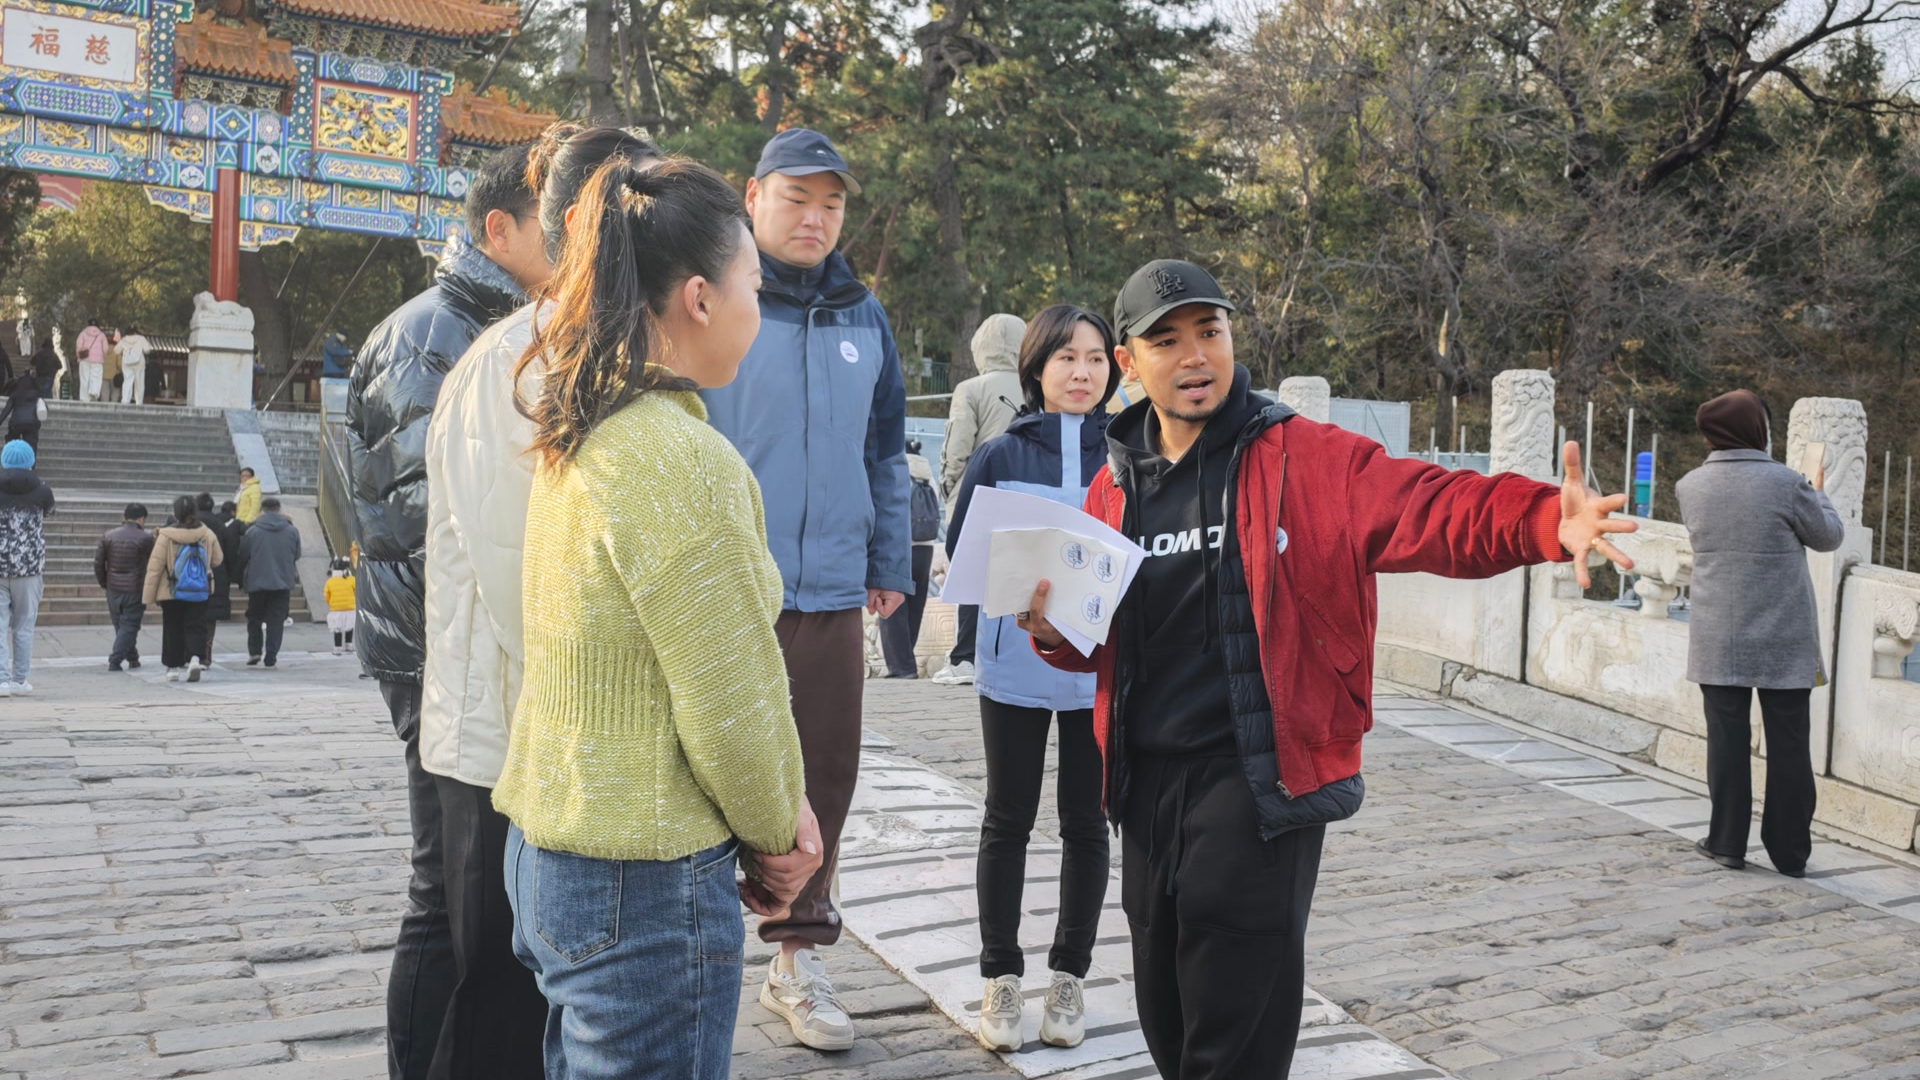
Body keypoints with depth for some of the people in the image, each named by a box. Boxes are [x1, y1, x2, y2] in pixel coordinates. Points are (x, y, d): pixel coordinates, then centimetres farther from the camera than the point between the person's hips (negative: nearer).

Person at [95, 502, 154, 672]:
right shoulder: (146, 538, -10)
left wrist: (104, 583, 14)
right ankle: (114, 661, -7)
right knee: (129, 625, 1)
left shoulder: (107, 536, 2)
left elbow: (98, 563, 4)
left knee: (120, 625, 16)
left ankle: (132, 659, 24)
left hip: (113, 588, 4)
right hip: (135, 589, -4)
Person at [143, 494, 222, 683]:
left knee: (173, 629, 11)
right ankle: (195, 657, -18)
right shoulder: (208, 535, -6)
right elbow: (217, 560, 8)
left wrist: (148, 595, -4)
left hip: (171, 592, -1)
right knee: (196, 627, 5)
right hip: (200, 591, 1)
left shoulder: (166, 536, -12)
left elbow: (154, 566, -10)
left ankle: (173, 666, 16)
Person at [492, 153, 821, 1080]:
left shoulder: (575, 440, 5)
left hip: (546, 852, 9)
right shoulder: (686, 460, -22)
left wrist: (771, 806, 6)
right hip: (646, 887, -9)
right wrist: (774, 836, -2)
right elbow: (731, 707, -20)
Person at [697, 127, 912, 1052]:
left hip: (830, 591, 5)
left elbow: (886, 451, 18)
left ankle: (799, 954, 28)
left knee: (824, 774, 12)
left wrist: (889, 565, 17)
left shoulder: (862, 317, 12)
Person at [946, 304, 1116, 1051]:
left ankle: (1069, 975, 25)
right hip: (1017, 663, -1)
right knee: (1008, 821, 8)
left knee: (1086, 823, 10)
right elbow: (963, 555, 2)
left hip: (1101, 667, 1)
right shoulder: (1000, 457, -1)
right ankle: (1001, 977, 21)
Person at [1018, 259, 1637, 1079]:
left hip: (1260, 778, -5)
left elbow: (1435, 509, -21)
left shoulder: (1308, 459, -7)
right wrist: (1054, 627, -4)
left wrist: (1547, 520, -39)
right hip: (1146, 780, 6)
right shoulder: (1115, 487, 8)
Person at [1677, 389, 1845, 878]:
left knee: (1727, 740, 9)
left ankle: (1728, 842, 14)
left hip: (1719, 639, 2)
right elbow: (1828, 536, 3)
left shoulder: (1691, 487, -2)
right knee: (1788, 743, 7)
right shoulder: (1786, 484, -12)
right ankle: (1790, 851, 13)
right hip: (1784, 640, -2)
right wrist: (1817, 490, 22)